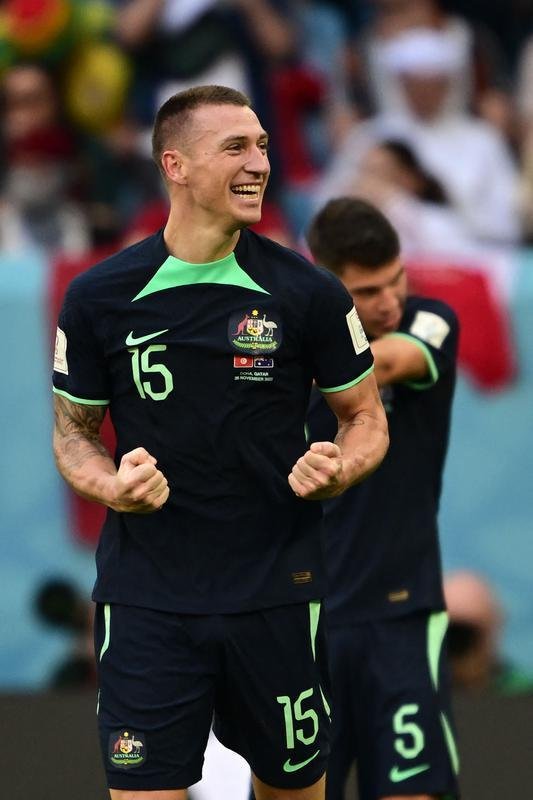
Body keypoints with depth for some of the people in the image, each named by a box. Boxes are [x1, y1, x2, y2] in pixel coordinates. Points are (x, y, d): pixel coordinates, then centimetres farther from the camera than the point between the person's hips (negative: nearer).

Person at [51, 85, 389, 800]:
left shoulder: (310, 293, -2)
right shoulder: (98, 298, -1)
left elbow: (366, 416, 8)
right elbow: (73, 429, 10)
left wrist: (339, 467, -14)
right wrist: (110, 485, -12)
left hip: (277, 596, 1)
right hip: (144, 599, -1)